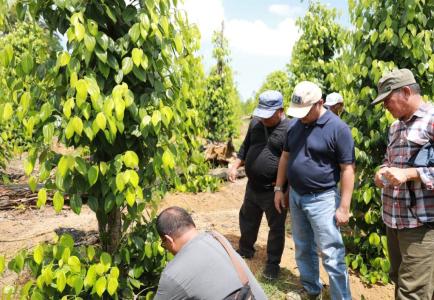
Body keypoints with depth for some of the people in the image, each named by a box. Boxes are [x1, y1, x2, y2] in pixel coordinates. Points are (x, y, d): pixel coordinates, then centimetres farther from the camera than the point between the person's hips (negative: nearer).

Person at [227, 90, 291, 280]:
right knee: (247, 219, 23)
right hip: (252, 186, 7)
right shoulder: (256, 123, 3)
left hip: (274, 191, -6)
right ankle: (245, 250, 46)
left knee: (276, 227, 10)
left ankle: (273, 263, 28)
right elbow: (245, 147, 16)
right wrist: (235, 166, 5)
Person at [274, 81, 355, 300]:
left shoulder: (338, 128, -14)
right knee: (303, 249, 18)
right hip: (295, 196, 7)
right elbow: (285, 157, 15)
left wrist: (344, 207, -16)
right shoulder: (295, 126, 5)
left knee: (331, 255, -1)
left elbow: (347, 169, -14)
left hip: (322, 199, -6)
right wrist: (279, 189, 12)